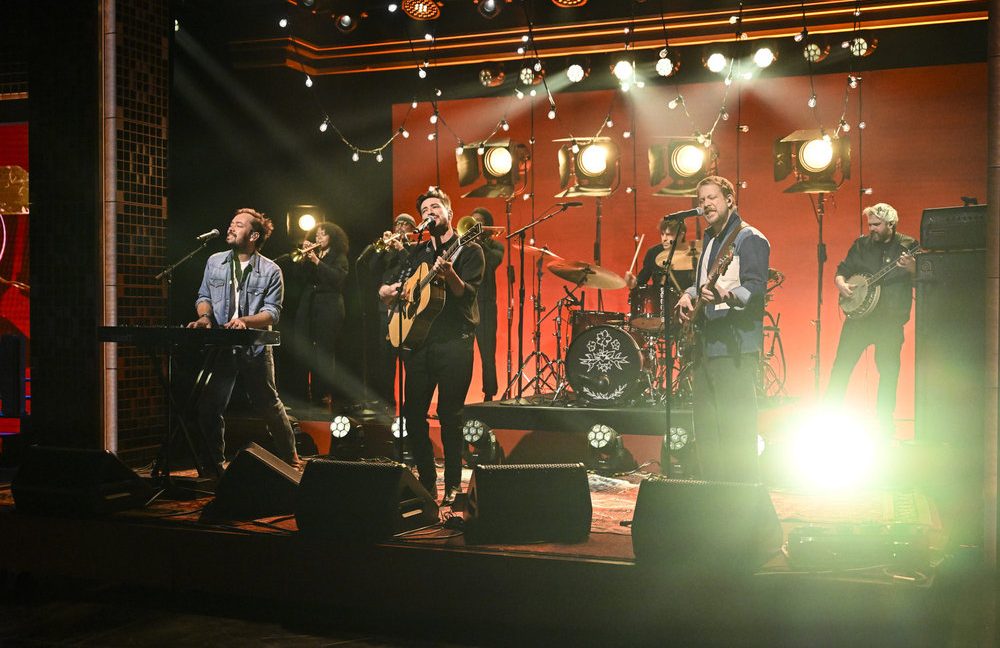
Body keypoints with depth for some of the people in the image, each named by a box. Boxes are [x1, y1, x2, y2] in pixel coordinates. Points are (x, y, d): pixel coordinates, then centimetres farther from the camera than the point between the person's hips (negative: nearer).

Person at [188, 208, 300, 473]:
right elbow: (204, 296, 12)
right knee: (208, 406, 0)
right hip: (220, 348, 3)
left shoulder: (270, 271, -2)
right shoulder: (215, 262, 9)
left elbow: (272, 312, -8)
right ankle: (216, 464, 17)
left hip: (255, 348, -3)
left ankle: (289, 459, 24)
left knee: (268, 405, 6)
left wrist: (245, 321, -25)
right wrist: (205, 316, -9)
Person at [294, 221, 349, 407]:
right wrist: (304, 256, -4)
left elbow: (338, 277, -13)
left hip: (329, 308, -4)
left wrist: (317, 262, -17)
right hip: (307, 306, 4)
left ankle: (324, 393, -3)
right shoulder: (310, 256, 18)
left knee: (324, 351, -7)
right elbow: (299, 275, 6)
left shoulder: (339, 258, 5)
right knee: (303, 348, -2)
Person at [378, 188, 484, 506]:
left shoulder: (468, 250, 2)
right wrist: (388, 291, -2)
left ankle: (453, 486, 5)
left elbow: (467, 294, -12)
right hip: (418, 339, 6)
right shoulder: (418, 253, 19)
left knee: (450, 414, -5)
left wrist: (449, 275, -31)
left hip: (453, 340, -6)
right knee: (412, 413, 4)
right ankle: (427, 482, 17)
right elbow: (386, 289, 21)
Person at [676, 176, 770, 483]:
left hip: (735, 347, -9)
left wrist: (726, 296, -37)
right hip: (706, 344, 9)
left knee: (735, 429, -9)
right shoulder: (709, 240, 19)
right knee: (706, 430, 13)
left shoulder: (750, 239, -8)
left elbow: (756, 288, -20)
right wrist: (689, 294, 12)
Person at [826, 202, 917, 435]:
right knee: (841, 366, -1)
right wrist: (841, 284, -6)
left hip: (891, 321, -2)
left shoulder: (908, 246, 1)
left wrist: (912, 268, -24)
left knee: (889, 372, 3)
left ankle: (885, 423, 16)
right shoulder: (861, 245, 9)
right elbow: (842, 270, 15)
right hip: (858, 315, 2)